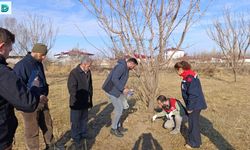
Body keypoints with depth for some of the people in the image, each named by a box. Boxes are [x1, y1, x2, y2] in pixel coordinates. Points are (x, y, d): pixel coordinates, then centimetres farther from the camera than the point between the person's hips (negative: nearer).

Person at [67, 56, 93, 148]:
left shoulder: (88, 72, 5)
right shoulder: (74, 73, -17)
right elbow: (72, 88, -18)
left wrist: (90, 98, 11)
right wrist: (77, 101, -19)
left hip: (85, 102, 7)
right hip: (77, 103, -7)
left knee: (84, 119, 20)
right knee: (76, 121, 8)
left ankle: (84, 134, 37)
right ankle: (76, 138, 24)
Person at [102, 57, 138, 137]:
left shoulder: (125, 68, 12)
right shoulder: (121, 66, -20)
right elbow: (114, 79, -28)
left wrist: (123, 89, 10)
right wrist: (123, 89, -23)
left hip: (115, 90, 10)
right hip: (111, 91, -10)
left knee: (119, 108, 16)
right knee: (119, 109, -2)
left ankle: (118, 126, 31)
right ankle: (113, 129, 14)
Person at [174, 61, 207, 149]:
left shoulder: (190, 78, -25)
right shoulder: (187, 76, 6)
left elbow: (193, 94, -27)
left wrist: (190, 107, -19)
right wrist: (189, 106, 18)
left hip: (195, 105, -10)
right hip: (194, 105, 10)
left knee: (193, 123, 4)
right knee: (192, 122, 20)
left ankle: (194, 143, 21)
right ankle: (193, 140, 36)